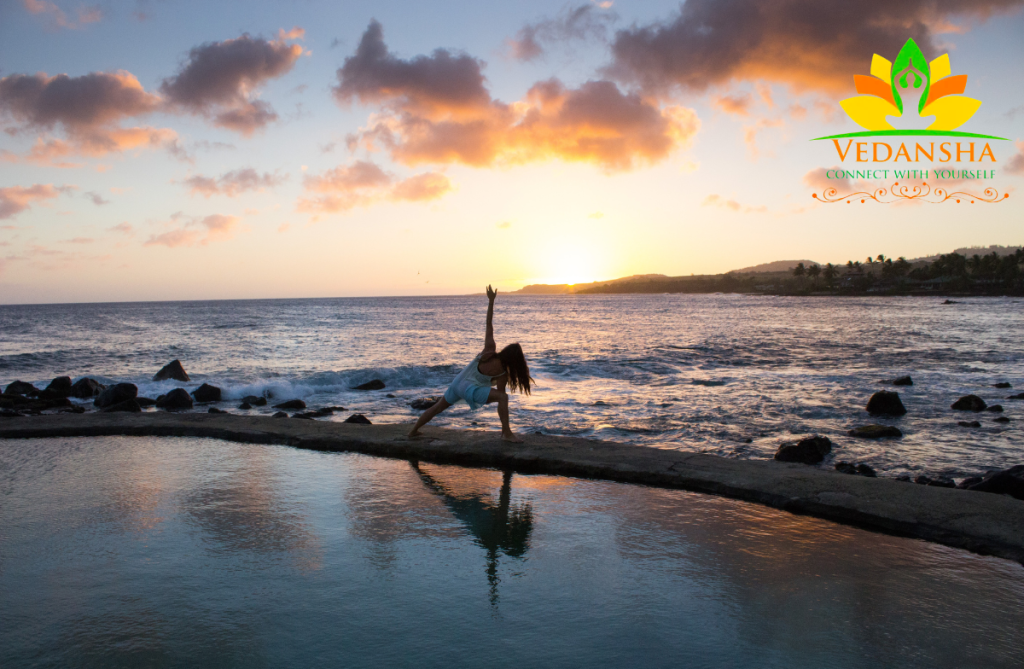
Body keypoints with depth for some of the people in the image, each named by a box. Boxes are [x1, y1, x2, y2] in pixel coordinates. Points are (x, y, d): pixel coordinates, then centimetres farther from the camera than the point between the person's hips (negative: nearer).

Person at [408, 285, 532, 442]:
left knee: (437, 407, 25)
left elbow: (489, 324, -8)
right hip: (470, 389, -7)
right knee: (503, 397, -18)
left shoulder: (490, 349, -7)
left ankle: (414, 430, 39)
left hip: (457, 382, 7)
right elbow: (500, 396, -13)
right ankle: (506, 433, -23)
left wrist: (491, 300, -8)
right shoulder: (502, 374, -18)